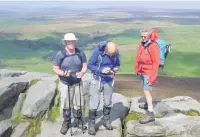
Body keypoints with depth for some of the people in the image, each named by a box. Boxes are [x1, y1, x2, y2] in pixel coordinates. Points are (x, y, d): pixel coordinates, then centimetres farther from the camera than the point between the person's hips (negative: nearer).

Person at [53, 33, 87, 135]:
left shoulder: (80, 53, -10)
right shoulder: (60, 54, -17)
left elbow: (85, 66, 0)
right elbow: (55, 69, -8)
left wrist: (82, 73, -22)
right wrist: (63, 73, -27)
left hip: (77, 83, 2)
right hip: (65, 84, -1)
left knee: (77, 104, 11)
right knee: (65, 104, 11)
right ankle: (66, 123, 32)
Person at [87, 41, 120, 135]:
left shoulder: (116, 52, -11)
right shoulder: (97, 51, -21)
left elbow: (117, 64, 4)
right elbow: (89, 65, -15)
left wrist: (116, 69, -19)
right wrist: (101, 70, -27)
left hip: (109, 80, 3)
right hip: (97, 80, -3)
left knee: (108, 102, 15)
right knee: (94, 103, -1)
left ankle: (106, 121, 35)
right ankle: (91, 124, 13)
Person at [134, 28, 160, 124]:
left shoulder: (153, 46, -20)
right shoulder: (142, 44, 3)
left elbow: (156, 63, -21)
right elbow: (138, 57, 13)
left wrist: (152, 77, -21)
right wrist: (137, 68, 14)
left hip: (149, 73, -8)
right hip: (142, 71, 8)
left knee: (147, 91, -11)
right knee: (146, 90, 24)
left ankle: (150, 114, -8)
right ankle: (147, 104, 45)